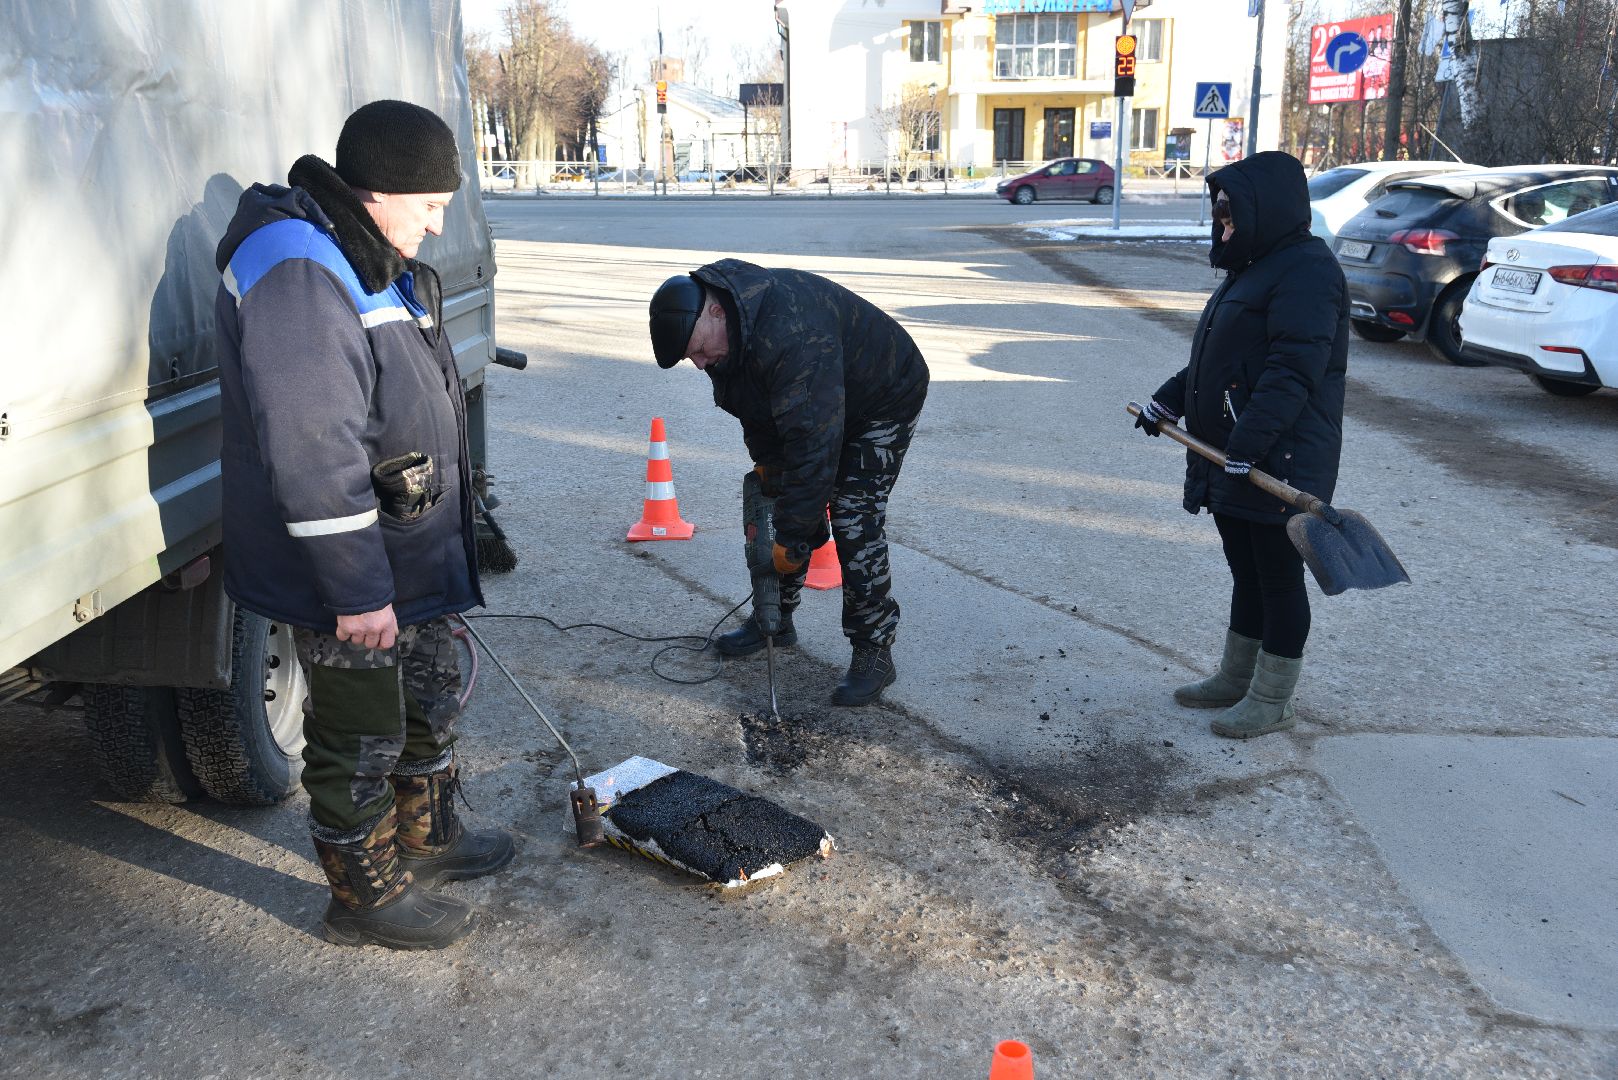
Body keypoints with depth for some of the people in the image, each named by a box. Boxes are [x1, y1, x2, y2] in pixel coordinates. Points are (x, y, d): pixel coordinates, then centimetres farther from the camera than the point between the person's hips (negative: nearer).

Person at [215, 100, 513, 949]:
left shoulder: (376, 261, 12)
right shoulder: (297, 274, -23)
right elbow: (312, 454, -29)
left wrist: (443, 547, 27)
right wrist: (357, 588, -27)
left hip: (414, 558, 10)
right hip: (348, 579, -10)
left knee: (430, 697, 24)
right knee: (360, 737, 6)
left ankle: (425, 836, 45)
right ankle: (365, 895, 25)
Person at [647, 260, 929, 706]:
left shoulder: (793, 337, -42)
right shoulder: (726, 326, -13)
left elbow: (813, 445, -41)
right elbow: (753, 403, 4)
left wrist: (794, 540, -36)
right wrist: (767, 461, -5)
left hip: (883, 400, -8)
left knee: (854, 519, -16)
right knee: (785, 501, 8)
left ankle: (874, 651, -6)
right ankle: (775, 619, 23)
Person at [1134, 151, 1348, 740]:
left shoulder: (1306, 271, -17)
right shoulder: (1255, 266, 17)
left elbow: (1293, 371, -26)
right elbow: (1215, 357, 24)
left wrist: (1249, 444, -30)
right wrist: (1169, 400, 20)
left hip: (1278, 463, -10)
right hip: (1232, 458, 10)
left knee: (1277, 577, 2)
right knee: (1246, 573, 18)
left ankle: (1272, 701, 14)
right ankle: (1235, 679, 31)